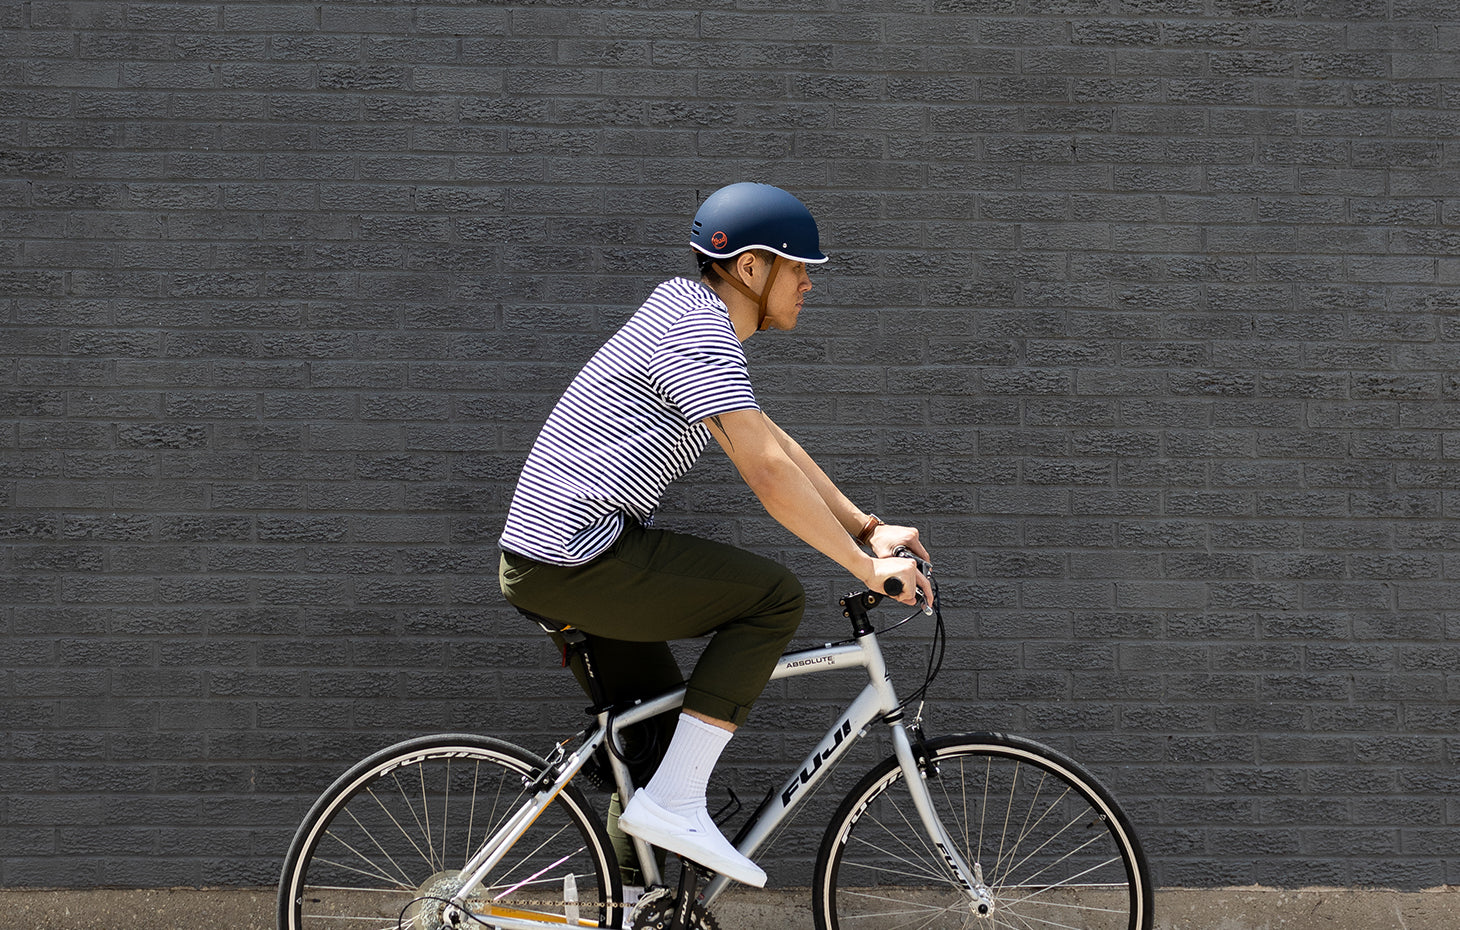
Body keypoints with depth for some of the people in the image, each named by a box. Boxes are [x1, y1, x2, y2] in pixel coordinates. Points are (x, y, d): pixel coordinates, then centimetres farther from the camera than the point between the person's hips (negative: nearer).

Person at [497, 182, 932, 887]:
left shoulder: (689, 313, 16)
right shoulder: (699, 333, -17)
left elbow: (777, 444, 19)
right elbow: (769, 474, -24)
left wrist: (868, 528, 13)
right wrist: (866, 567, -17)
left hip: (543, 557, 10)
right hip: (579, 557, -10)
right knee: (775, 597, -11)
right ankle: (674, 804, -11)